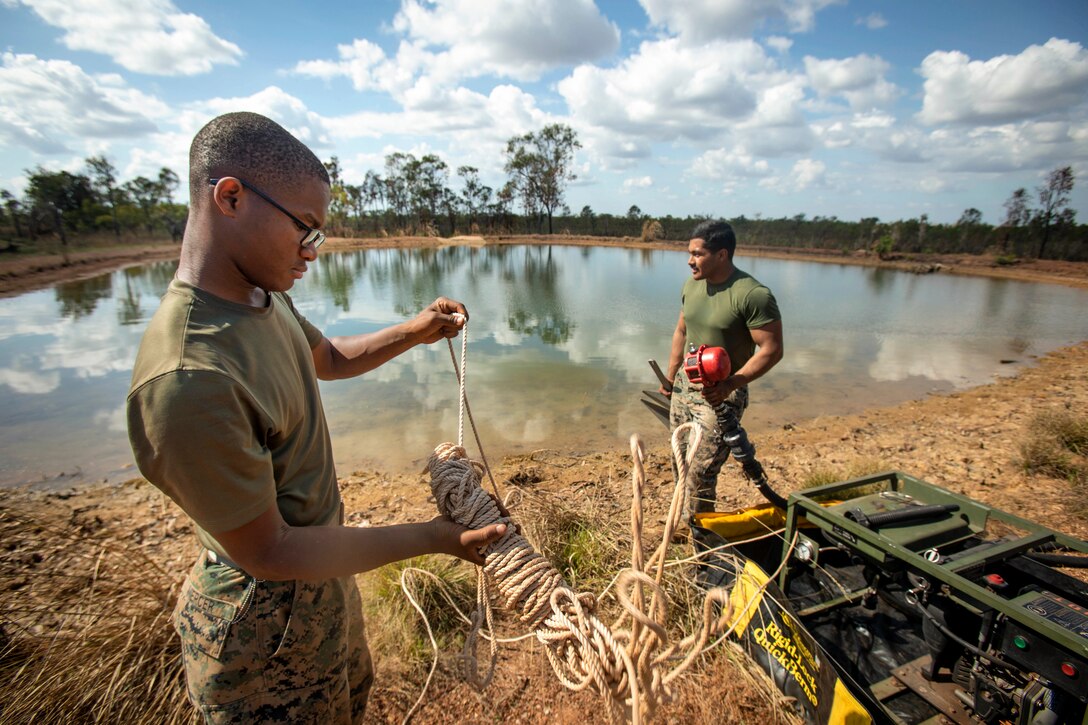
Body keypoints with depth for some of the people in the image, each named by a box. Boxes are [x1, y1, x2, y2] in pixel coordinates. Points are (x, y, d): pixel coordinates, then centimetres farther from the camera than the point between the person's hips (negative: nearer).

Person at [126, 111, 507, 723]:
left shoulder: (263, 297, -7)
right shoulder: (187, 380, -35)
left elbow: (329, 358, 13)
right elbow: (268, 552, -27)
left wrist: (412, 333, -2)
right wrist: (432, 537, -24)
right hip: (265, 624, -7)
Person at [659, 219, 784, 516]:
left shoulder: (753, 295, -18)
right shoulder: (691, 285, 4)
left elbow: (771, 350, -17)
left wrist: (729, 385, -28)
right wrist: (669, 379, 18)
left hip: (720, 396, -7)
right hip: (683, 388, 7)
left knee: (701, 473, -6)